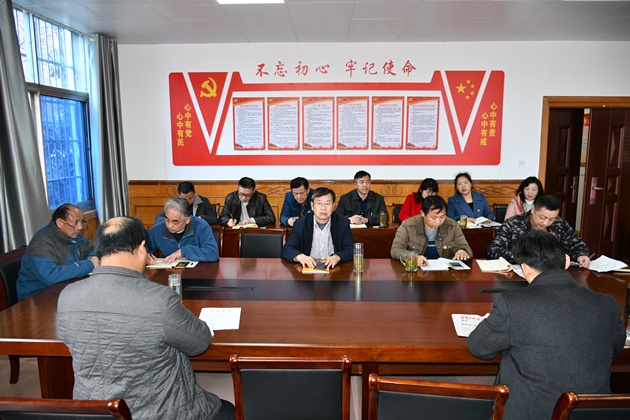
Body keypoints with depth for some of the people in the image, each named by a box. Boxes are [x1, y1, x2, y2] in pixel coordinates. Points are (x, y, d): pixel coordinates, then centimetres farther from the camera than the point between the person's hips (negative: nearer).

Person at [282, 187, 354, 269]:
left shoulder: (343, 223, 1)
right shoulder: (300, 224, 0)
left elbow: (351, 249, -4)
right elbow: (286, 250, -4)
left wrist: (337, 257, -25)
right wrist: (300, 256, -27)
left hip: (333, 268, 2)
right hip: (309, 267, -2)